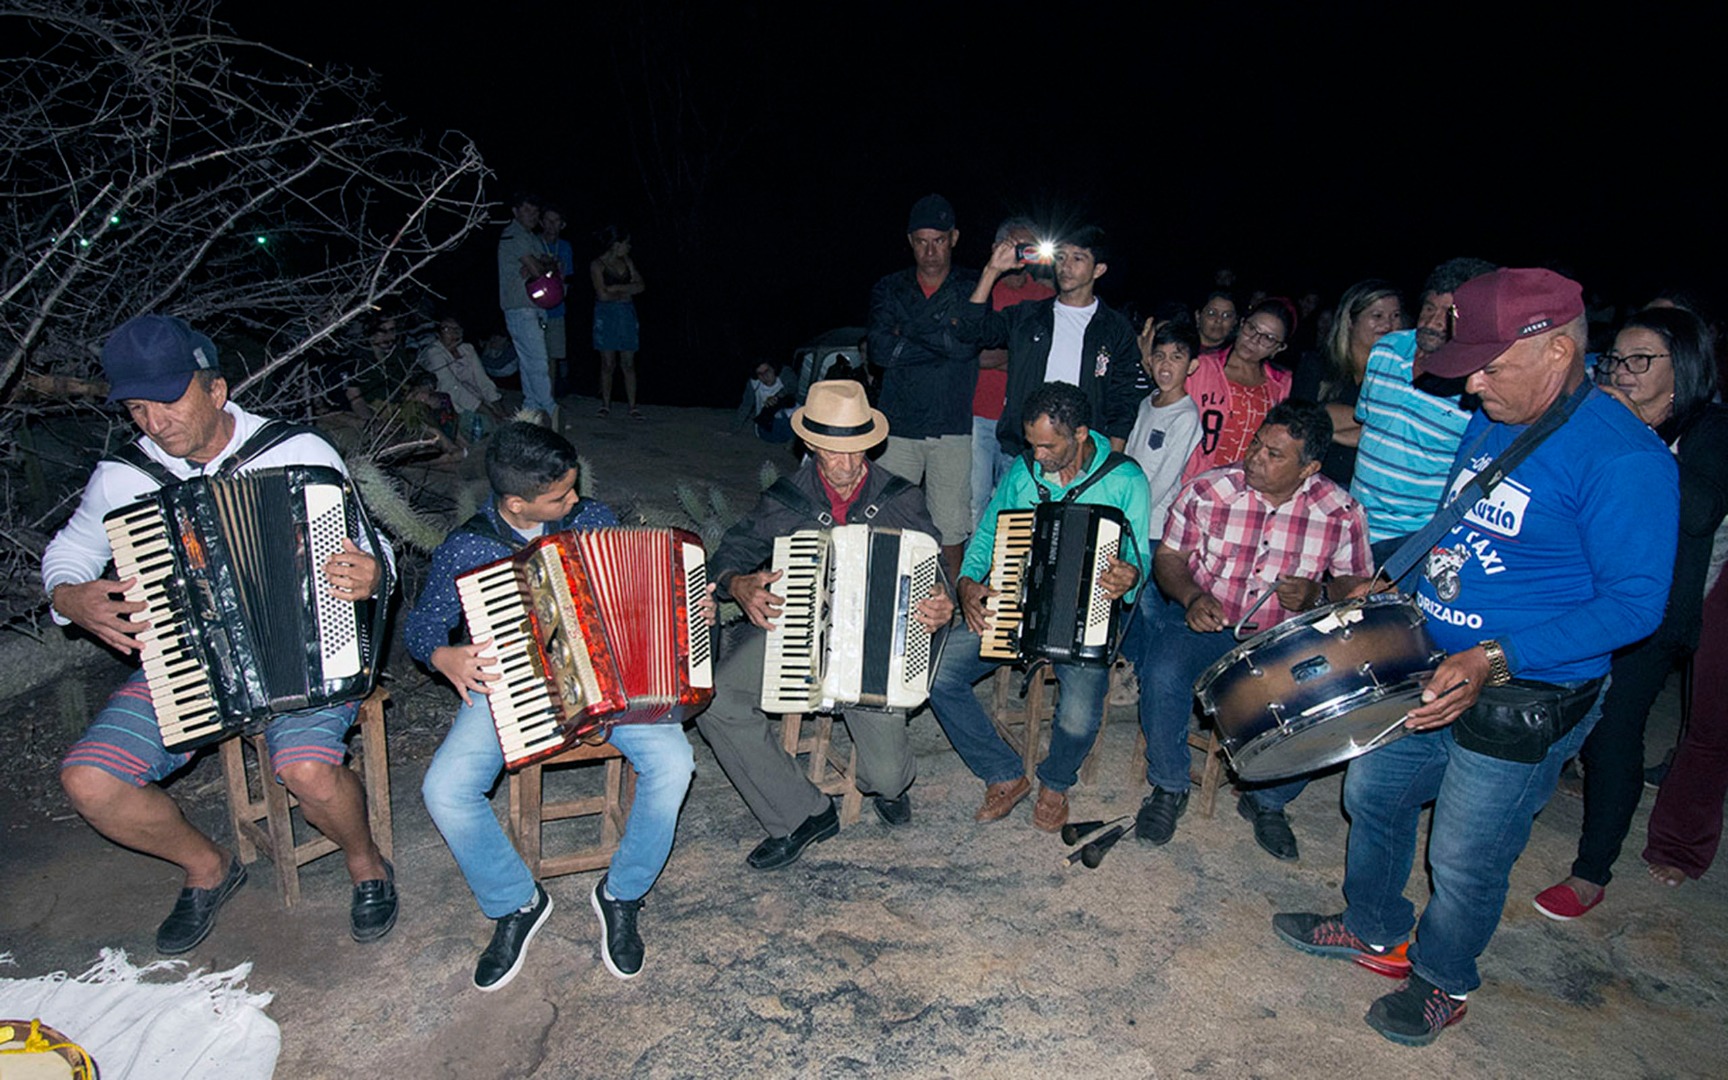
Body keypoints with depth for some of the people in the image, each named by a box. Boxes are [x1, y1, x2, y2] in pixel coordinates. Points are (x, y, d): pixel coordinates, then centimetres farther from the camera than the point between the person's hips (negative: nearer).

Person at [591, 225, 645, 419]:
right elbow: (603, 295, -11)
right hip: (606, 316, -4)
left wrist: (617, 288, -10)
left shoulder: (627, 262, 11)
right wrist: (627, 291, -1)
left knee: (628, 363, 1)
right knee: (608, 363, 0)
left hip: (626, 315, 4)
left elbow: (640, 286, 1)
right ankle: (606, 404, 12)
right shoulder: (597, 265, -4)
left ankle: (633, 406, 3)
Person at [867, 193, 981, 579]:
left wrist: (909, 333, -8)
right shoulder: (889, 289, 10)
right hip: (899, 427, 1)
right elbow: (880, 350, -6)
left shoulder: (972, 289, 7)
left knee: (950, 533, 2)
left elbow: (968, 344, -11)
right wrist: (942, 341, -7)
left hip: (954, 430, -1)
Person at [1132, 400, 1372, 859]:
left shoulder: (1341, 513, -6)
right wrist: (1191, 596, -19)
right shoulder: (1207, 491, -8)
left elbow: (1357, 586, 4)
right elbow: (1168, 556, 1)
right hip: (1205, 621, -1)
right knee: (1163, 674, -29)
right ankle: (1168, 788, -1)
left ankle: (1268, 801, 8)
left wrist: (1318, 593, -18)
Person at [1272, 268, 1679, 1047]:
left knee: (1465, 861, 9)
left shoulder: (1623, 458, -23)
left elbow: (1634, 603, -22)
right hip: (1430, 668, 8)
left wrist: (1494, 660, -29)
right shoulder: (1491, 423, 3)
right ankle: (1375, 931, 46)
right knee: (1373, 792, 21)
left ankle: (1444, 982, 38)